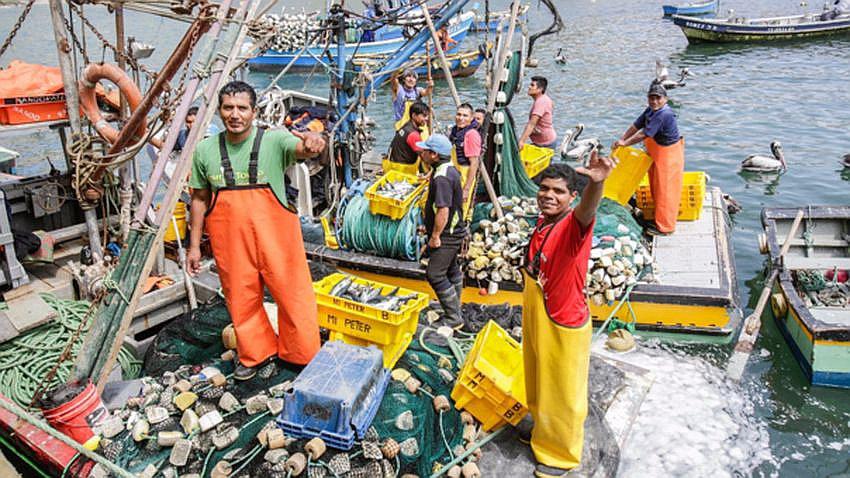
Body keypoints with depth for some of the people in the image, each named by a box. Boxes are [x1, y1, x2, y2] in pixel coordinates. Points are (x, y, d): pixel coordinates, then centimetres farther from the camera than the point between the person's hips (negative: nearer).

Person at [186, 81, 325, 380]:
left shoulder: (274, 141, -7)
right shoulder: (205, 150, 2)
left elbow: (300, 149, -29)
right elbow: (200, 198, 9)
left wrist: (311, 145, -54)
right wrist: (194, 245, 9)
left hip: (275, 236, -2)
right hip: (230, 240, 3)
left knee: (293, 295, 5)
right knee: (241, 299, 15)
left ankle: (302, 355, 27)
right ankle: (254, 354, 39)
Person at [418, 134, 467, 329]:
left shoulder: (442, 178, -25)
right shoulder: (449, 169, 7)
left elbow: (443, 211, -30)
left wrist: (435, 236, -23)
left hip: (447, 234, -11)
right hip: (454, 232, 11)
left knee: (435, 274, -7)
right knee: (451, 270, 20)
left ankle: (454, 319, 0)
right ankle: (455, 309, 34)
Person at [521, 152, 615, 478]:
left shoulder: (573, 225, -25)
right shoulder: (542, 222, -2)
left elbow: (587, 210, -50)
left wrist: (596, 183, -72)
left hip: (564, 326, -7)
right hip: (535, 320, 7)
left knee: (563, 394, 15)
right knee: (539, 384, 28)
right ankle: (543, 432, 54)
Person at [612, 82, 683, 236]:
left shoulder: (664, 115, -28)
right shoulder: (650, 110, 1)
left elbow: (644, 134, -28)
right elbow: (636, 126, 5)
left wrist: (624, 143, -17)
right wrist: (621, 139, -5)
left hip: (669, 157, -10)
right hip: (656, 155, 10)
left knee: (665, 191, -1)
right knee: (656, 188, 20)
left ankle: (665, 227, 10)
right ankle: (659, 219, 35)